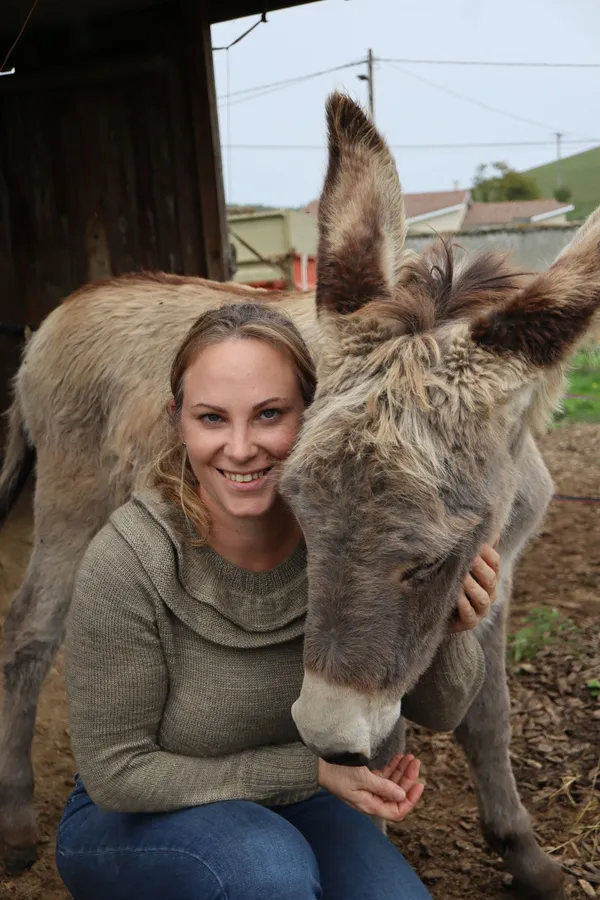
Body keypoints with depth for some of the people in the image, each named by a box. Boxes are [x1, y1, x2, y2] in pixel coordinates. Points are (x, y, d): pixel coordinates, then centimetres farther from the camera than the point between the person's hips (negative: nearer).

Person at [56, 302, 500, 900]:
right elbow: (116, 772, -19)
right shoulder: (128, 562, -29)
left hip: (288, 804, 3)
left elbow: (435, 705, -8)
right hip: (130, 819, -3)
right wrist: (311, 766, -23)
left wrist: (449, 635, -31)